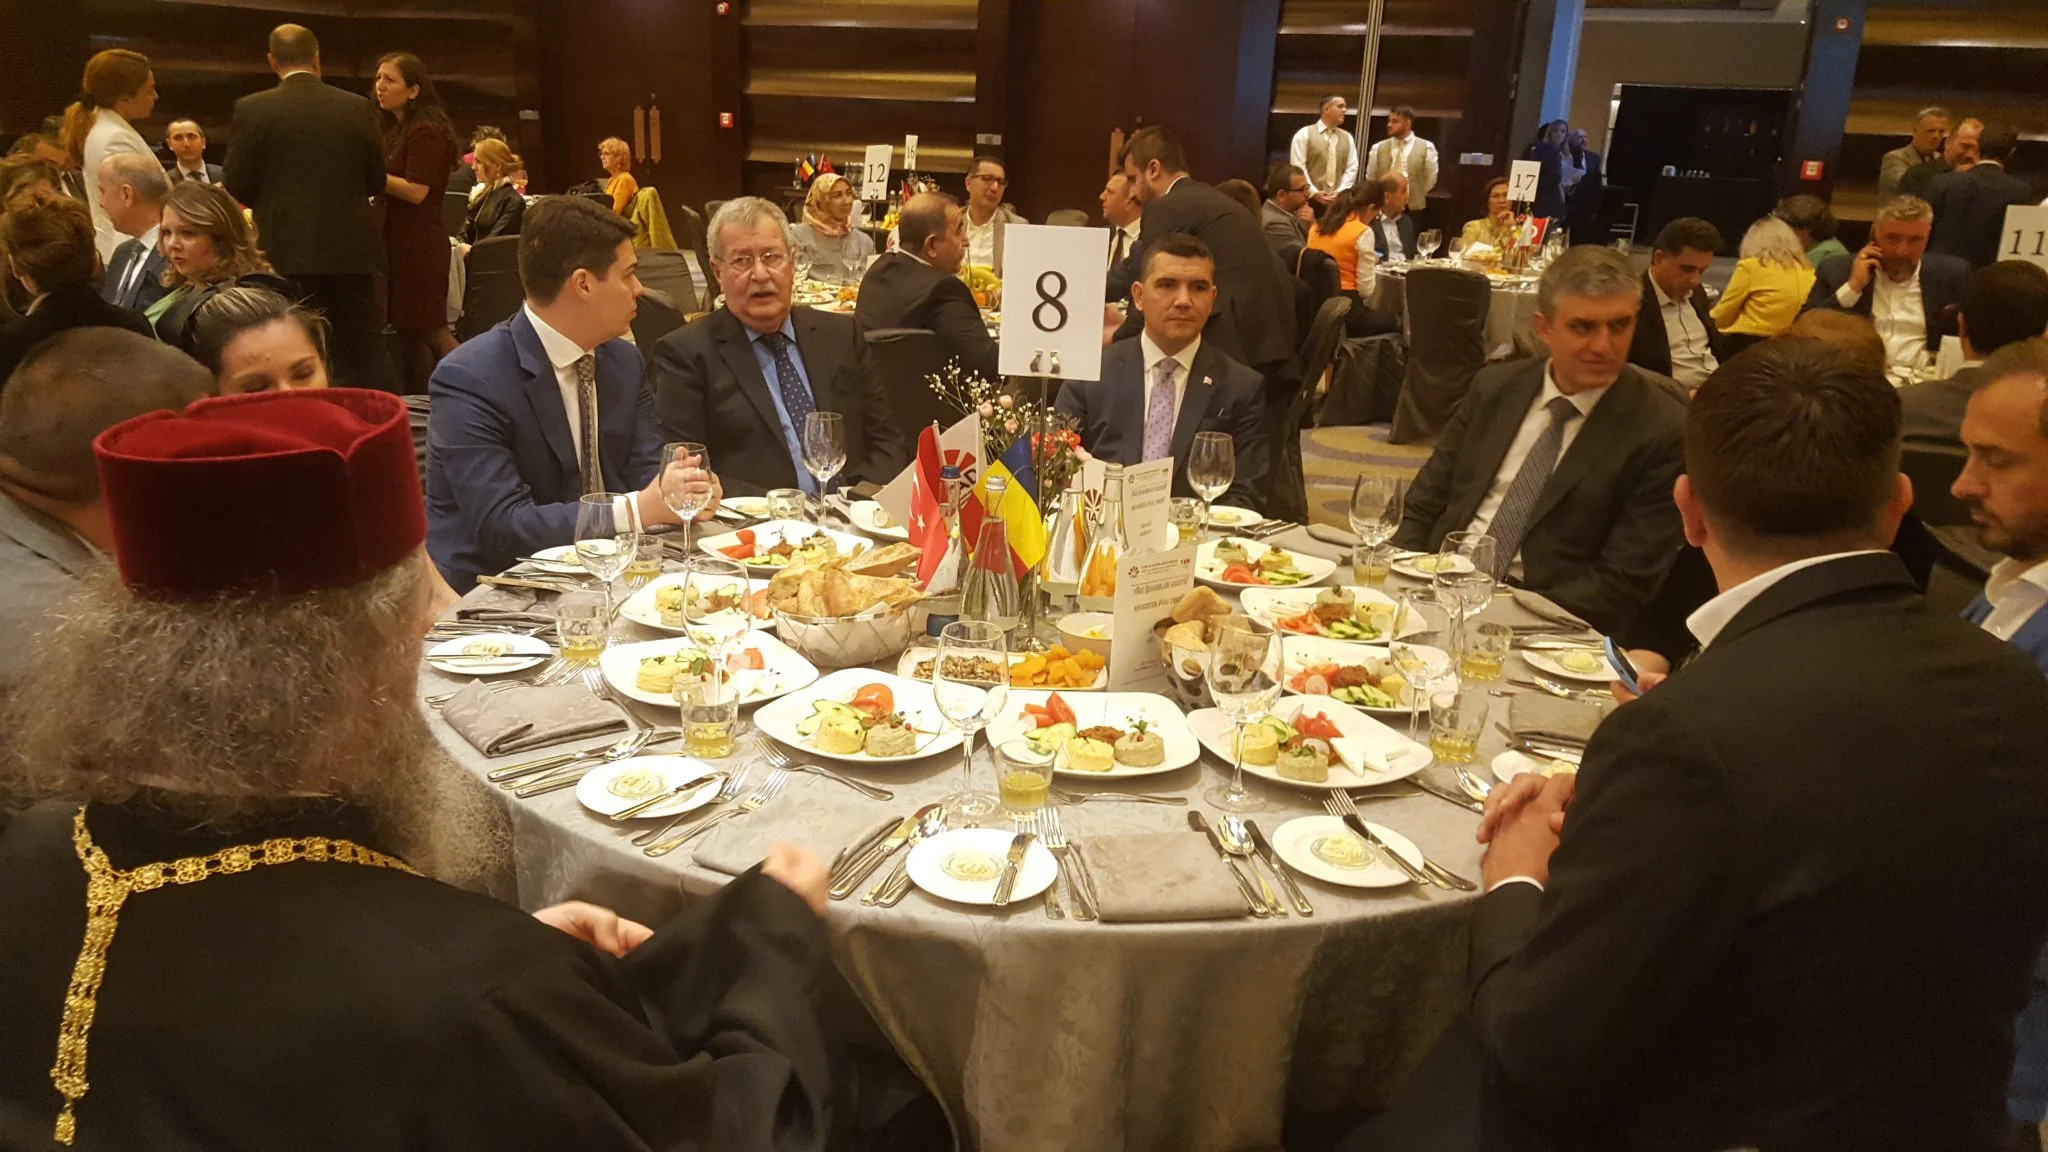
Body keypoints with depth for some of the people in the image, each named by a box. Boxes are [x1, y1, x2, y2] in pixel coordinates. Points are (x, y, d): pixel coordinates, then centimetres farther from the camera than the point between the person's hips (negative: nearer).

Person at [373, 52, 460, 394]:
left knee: (429, 328, -5)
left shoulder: (426, 131, -13)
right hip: (397, 240, 9)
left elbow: (416, 192, -19)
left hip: (419, 243, -9)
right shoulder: (395, 129, 15)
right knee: (407, 329, 12)